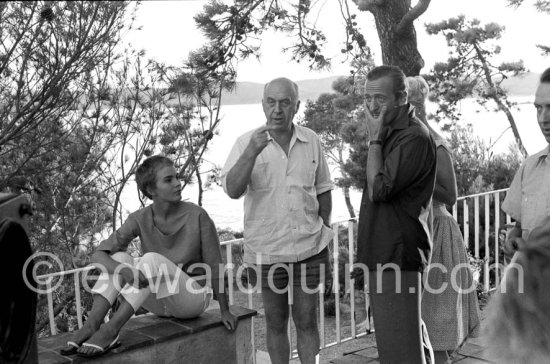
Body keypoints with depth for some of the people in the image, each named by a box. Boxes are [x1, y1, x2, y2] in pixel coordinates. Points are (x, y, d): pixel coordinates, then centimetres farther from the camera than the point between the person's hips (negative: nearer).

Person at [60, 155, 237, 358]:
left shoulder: (197, 216, -17)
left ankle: (111, 330, -37)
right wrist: (124, 270, -38)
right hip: (159, 301, 4)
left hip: (193, 297, -3)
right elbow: (98, 255, -17)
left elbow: (214, 265, -9)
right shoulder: (140, 220, -9)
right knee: (119, 258, -21)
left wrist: (225, 311, -6)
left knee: (152, 259, -31)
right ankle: (91, 326, -32)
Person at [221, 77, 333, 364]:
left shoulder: (311, 141, 2)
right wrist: (252, 152, -28)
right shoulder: (246, 142, -5)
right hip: (266, 251, -1)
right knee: (275, 323, 12)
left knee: (307, 321, 8)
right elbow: (232, 190, -17)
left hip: (308, 248, 1)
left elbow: (322, 190, 12)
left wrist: (325, 231, 12)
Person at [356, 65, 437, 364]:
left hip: (398, 257, -10)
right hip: (383, 254, 10)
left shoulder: (414, 137, -16)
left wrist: (375, 140, -14)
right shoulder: (389, 132, 15)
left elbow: (379, 188, -21)